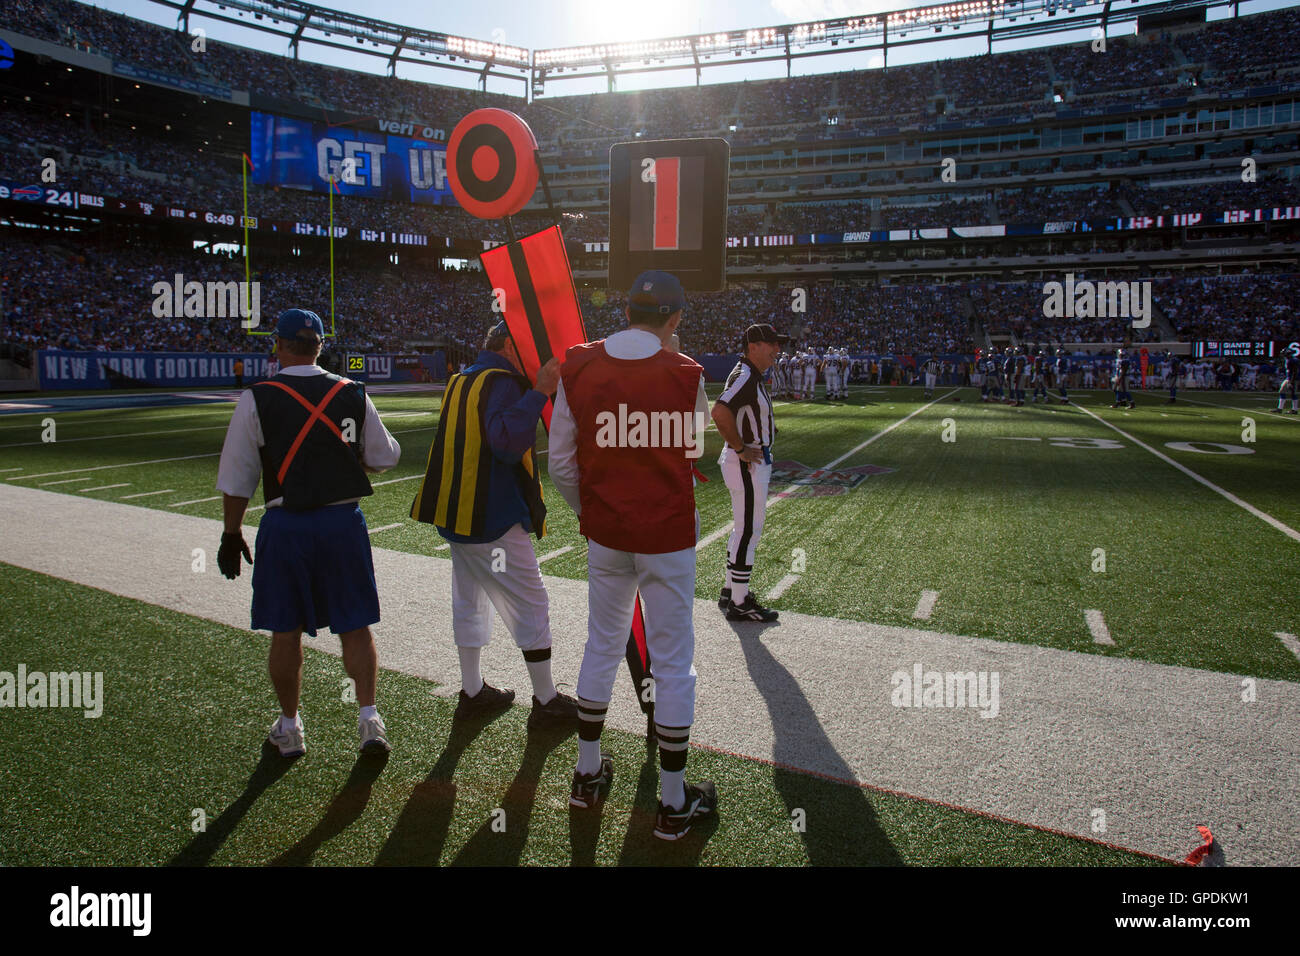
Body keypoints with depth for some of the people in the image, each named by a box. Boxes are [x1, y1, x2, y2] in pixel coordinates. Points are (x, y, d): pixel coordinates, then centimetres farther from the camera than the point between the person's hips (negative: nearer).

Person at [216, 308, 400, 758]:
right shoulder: (353, 394, 1)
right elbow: (383, 458, 9)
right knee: (355, 626, 11)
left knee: (285, 632, 12)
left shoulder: (256, 400, -5)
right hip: (344, 520, 2)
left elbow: (236, 479, -2)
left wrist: (231, 535, 8)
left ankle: (289, 727, 24)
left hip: (285, 526, -1)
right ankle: (369, 718, 6)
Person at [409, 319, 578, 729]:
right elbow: (507, 444, -28)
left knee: (469, 599, 18)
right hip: (492, 519, -9)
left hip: (454, 512, 9)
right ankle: (546, 702, 8)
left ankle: (472, 691, 28)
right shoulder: (502, 382, -14)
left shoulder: (461, 380, 14)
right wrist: (539, 391, -27)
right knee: (531, 603, 0)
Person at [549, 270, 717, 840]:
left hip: (605, 533, 3)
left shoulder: (577, 368, -5)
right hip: (668, 535, -3)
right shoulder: (684, 375, -11)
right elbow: (693, 450, 5)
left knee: (602, 647, 19)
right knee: (673, 661, 7)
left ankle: (588, 775, 33)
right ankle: (674, 803, 19)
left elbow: (560, 462, -2)